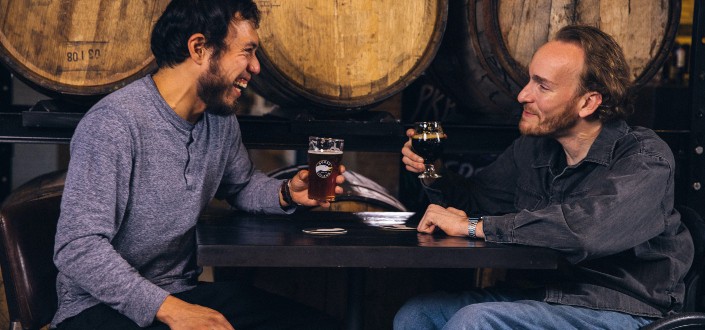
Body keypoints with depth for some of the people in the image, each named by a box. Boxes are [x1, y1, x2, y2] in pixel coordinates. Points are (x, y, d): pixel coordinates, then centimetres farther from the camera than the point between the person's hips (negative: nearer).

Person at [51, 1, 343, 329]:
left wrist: (285, 193, 5)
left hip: (183, 293, 9)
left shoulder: (221, 118, 7)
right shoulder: (113, 122, -19)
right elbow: (78, 247, -24)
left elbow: (241, 184, 27)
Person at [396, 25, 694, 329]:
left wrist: (473, 225, -26)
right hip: (536, 292, 7)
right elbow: (474, 198, 23)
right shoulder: (532, 148, 7)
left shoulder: (646, 159, -14)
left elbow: (590, 226, -33)